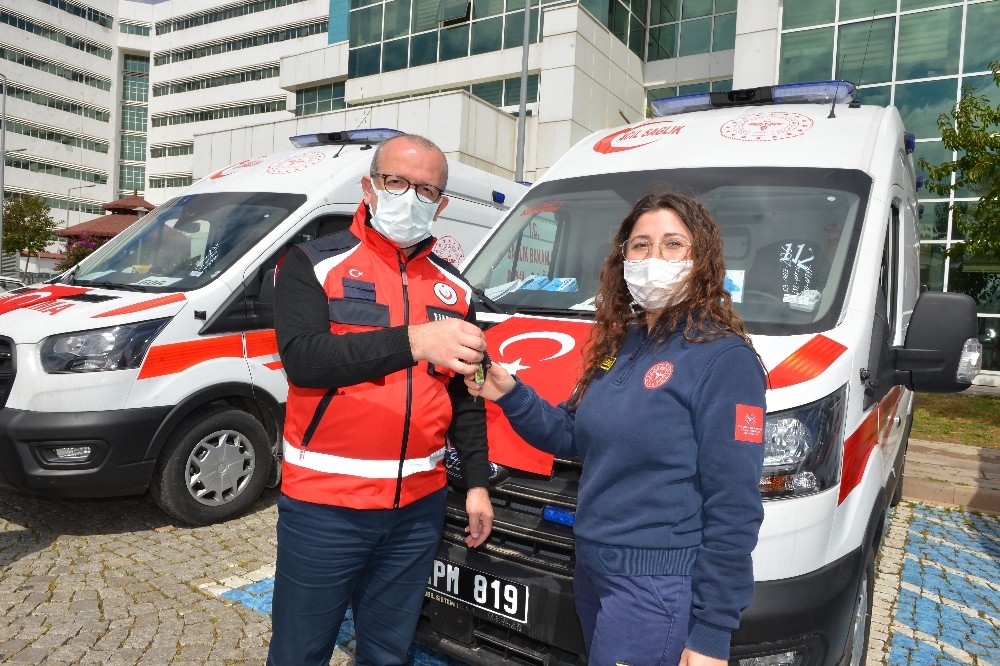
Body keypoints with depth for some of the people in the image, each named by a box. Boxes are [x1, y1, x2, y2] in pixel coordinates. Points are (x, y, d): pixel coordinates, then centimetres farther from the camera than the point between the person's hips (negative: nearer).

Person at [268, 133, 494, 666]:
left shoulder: (453, 289, 9)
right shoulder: (314, 263, -4)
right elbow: (302, 357, -21)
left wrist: (477, 482, 9)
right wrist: (411, 342, -32)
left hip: (419, 507, 4)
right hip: (323, 505, -3)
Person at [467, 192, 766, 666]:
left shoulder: (725, 359, -16)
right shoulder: (620, 343, 7)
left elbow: (733, 508, -17)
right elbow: (574, 436, 13)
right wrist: (510, 396, -3)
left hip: (659, 590, -7)